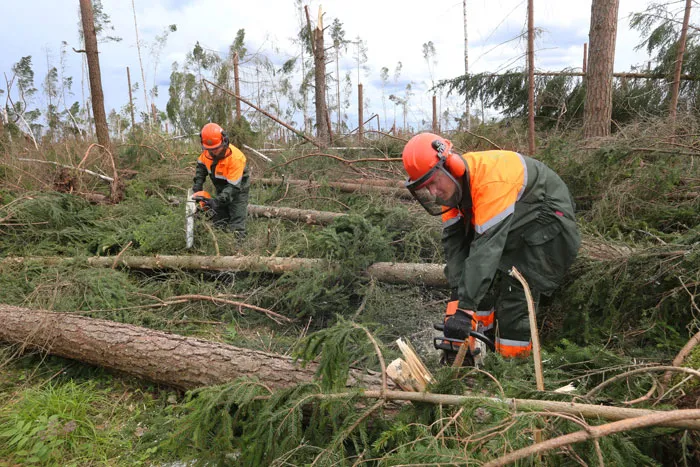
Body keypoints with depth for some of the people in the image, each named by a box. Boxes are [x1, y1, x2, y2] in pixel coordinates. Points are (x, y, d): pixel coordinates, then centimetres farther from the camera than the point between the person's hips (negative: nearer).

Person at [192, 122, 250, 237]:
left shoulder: (235, 157, -35)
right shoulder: (208, 151, -15)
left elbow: (233, 187, -34)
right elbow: (201, 166, 5)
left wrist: (217, 200, -42)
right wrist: (197, 187, -6)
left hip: (238, 190, -6)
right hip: (221, 189, 7)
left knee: (236, 227, -11)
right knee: (218, 222, 10)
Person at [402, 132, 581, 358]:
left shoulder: (491, 180, -37)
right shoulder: (452, 182, -11)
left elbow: (487, 246, -42)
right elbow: (453, 240, -14)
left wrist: (465, 307, -43)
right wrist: (458, 299, -22)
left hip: (548, 219, -8)